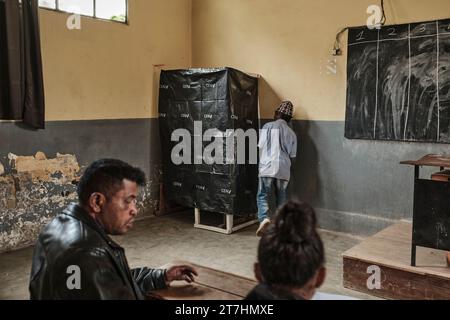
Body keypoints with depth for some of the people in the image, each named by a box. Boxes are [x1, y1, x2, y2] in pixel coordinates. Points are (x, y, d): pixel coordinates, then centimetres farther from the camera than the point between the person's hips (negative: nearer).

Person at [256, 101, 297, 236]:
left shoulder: (268, 126, 2)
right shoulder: (292, 133, 12)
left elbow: (261, 147, 0)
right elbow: (292, 156, 11)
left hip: (267, 168, -3)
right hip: (284, 170, 3)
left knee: (262, 196, 1)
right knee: (282, 199, 13)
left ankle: (264, 218, -22)